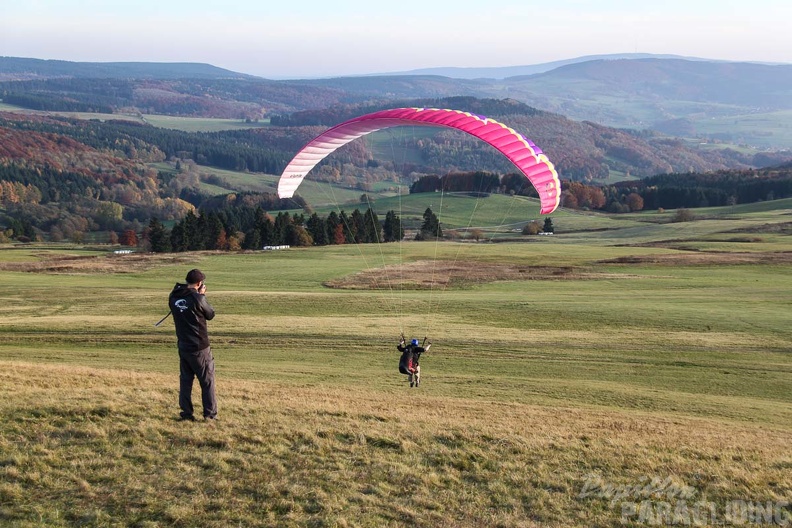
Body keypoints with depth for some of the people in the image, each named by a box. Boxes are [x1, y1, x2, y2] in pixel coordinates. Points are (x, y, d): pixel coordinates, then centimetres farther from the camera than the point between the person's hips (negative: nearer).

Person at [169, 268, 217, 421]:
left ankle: (186, 413, 14)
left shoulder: (173, 297, 0)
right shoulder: (197, 299, -18)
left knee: (185, 379, 14)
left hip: (183, 346, 6)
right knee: (207, 380, 5)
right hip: (199, 347, -5)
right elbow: (211, 315, -4)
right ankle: (210, 413, 7)